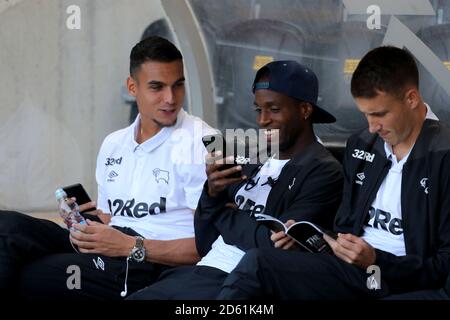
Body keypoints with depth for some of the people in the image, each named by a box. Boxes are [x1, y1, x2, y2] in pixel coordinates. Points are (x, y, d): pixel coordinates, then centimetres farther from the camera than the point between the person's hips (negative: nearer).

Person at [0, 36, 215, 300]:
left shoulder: (201, 144, -4)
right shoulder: (114, 144, 18)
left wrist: (131, 246, -17)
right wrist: (83, 228, -1)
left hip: (154, 265, -7)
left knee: (23, 276, -26)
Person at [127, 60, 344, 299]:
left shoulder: (323, 172, -4)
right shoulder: (253, 163, 17)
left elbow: (276, 242, -16)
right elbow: (205, 244, 16)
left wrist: (224, 214, 0)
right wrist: (212, 193, -3)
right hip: (200, 272, 7)